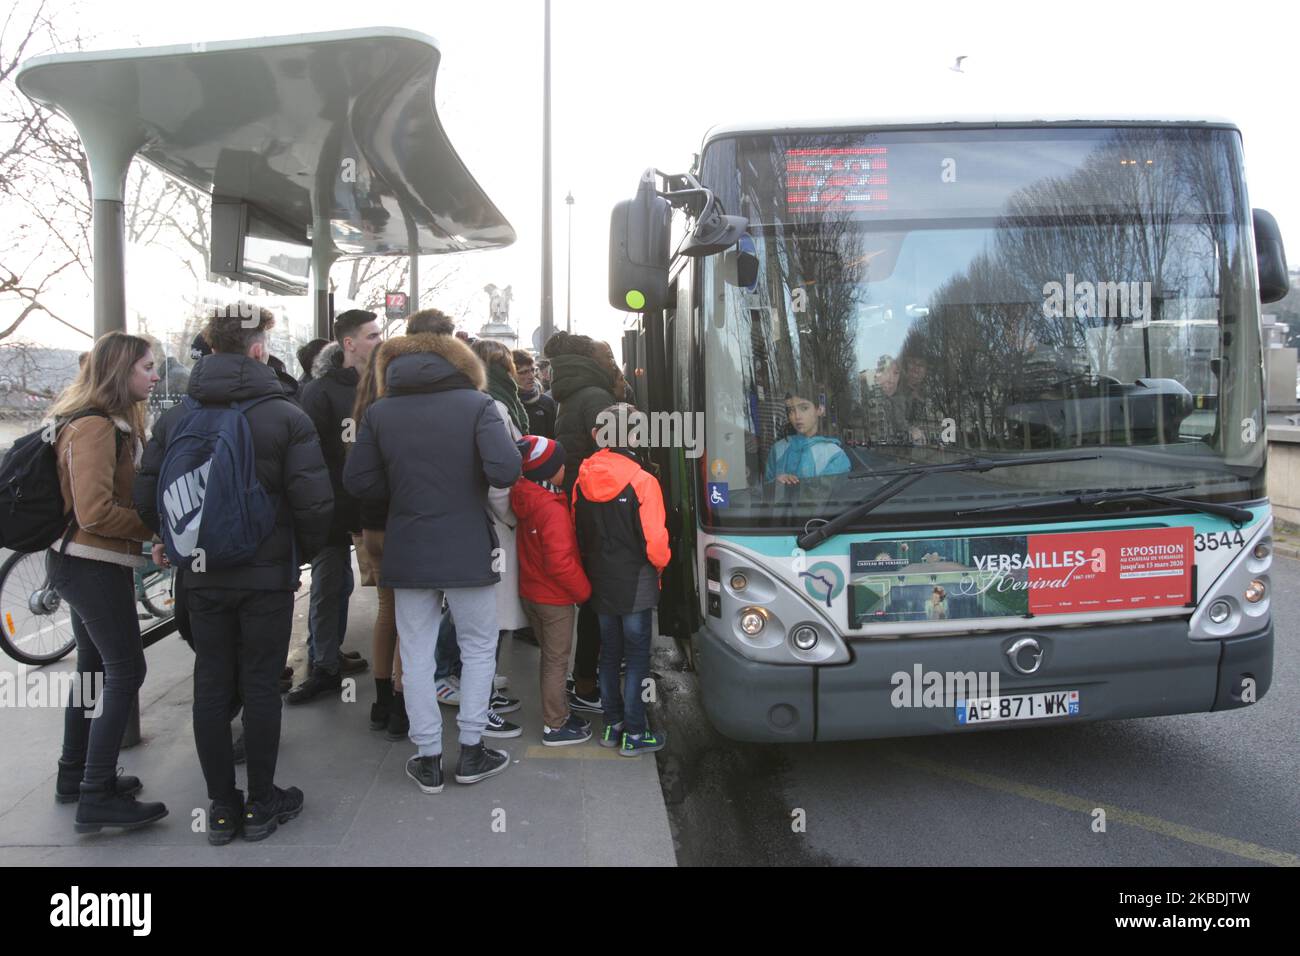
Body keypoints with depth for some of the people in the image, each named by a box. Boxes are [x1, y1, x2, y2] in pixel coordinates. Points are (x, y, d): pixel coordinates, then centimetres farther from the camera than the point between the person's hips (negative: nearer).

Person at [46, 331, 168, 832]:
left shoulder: (109, 422, 12)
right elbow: (96, 512, -26)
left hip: (82, 564, 10)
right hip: (94, 566, -10)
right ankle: (97, 797, -1)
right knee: (126, 671, -6)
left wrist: (154, 525, 2)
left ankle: (75, 775, 30)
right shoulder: (95, 427, -19)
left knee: (95, 668, 18)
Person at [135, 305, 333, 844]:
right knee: (260, 686, 7)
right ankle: (261, 805, 18)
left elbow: (146, 501, 1)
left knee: (210, 687, 11)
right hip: (267, 574, -3)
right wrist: (303, 552, 2)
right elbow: (315, 502, -16)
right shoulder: (285, 416, -11)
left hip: (202, 577, 3)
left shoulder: (175, 418, 1)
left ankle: (222, 809, 20)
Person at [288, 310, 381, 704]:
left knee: (339, 583, 13)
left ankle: (328, 658, 25)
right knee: (329, 585, 4)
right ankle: (323, 667, 14)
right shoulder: (320, 391, -7)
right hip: (334, 507, -4)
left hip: (367, 505, 4)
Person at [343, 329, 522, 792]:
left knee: (417, 656, 12)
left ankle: (428, 759, 19)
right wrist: (466, 478, 1)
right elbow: (505, 471, -20)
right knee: (479, 648, 15)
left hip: (407, 554, 2)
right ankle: (471, 751, 20)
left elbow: (357, 482, -2)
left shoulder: (379, 412, 0)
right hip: (468, 552, -2)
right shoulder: (477, 404, -8)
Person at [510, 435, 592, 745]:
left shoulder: (525, 498, 1)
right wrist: (584, 591, -14)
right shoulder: (553, 510, -25)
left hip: (530, 592, 8)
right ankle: (555, 728, 14)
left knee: (550, 656, 20)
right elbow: (560, 562, -28)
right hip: (555, 599, -8)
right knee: (557, 661, 4)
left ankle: (559, 712, 34)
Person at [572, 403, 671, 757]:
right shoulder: (642, 481, -18)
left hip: (599, 582, 5)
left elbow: (577, 531, 6)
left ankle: (612, 725, 27)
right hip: (636, 585, -5)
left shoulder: (583, 481, -2)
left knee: (608, 653, 17)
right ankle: (634, 734, 11)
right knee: (637, 656, 5)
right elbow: (655, 541, -17)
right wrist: (660, 564, 5)